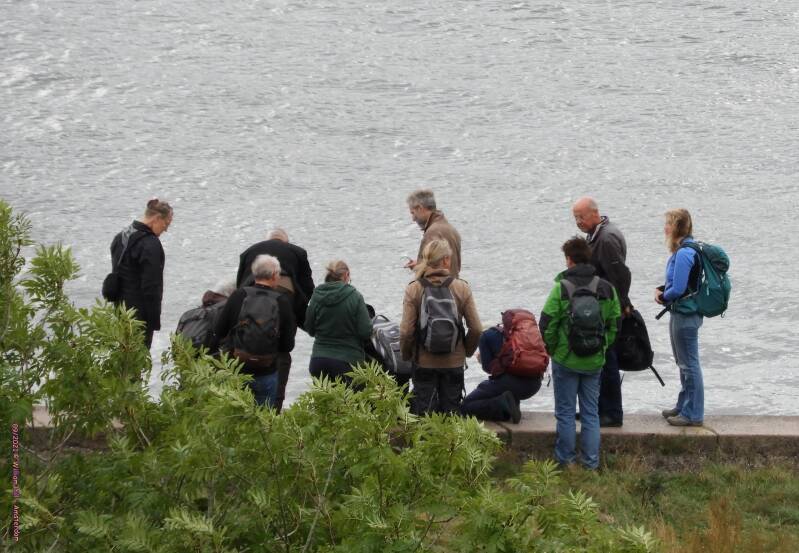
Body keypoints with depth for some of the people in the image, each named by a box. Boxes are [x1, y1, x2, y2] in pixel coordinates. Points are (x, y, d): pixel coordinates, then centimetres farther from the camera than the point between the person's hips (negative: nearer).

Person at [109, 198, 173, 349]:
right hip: (141, 313, -9)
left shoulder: (120, 238, 10)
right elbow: (151, 286, -19)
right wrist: (154, 320, -14)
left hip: (121, 307, 9)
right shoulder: (150, 245, -19)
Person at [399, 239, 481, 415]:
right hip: (454, 363, 1)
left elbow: (406, 331, -10)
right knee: (451, 411, 12)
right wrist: (467, 351, 12)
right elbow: (476, 329, -5)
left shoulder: (413, 290, -8)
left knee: (424, 414, 8)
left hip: (423, 363, -1)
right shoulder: (461, 288, -6)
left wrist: (406, 354, 8)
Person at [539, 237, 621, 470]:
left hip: (565, 361, -3)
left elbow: (547, 325, -13)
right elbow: (614, 325, 3)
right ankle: (591, 461, 13)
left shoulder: (561, 288, -14)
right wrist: (602, 348, 14)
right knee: (591, 412, 12)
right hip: (595, 362, 3)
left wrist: (552, 349, 4)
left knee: (565, 412, 8)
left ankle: (565, 459, 14)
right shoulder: (607, 289, -2)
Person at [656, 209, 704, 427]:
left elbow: (678, 289, -24)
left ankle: (693, 414, 4)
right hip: (682, 313, 10)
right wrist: (662, 289, 2)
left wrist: (663, 297, -5)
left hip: (685, 316, -10)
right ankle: (684, 406, 32)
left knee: (689, 364, -3)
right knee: (684, 363, 20)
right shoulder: (686, 250, 9)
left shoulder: (683, 254, -22)